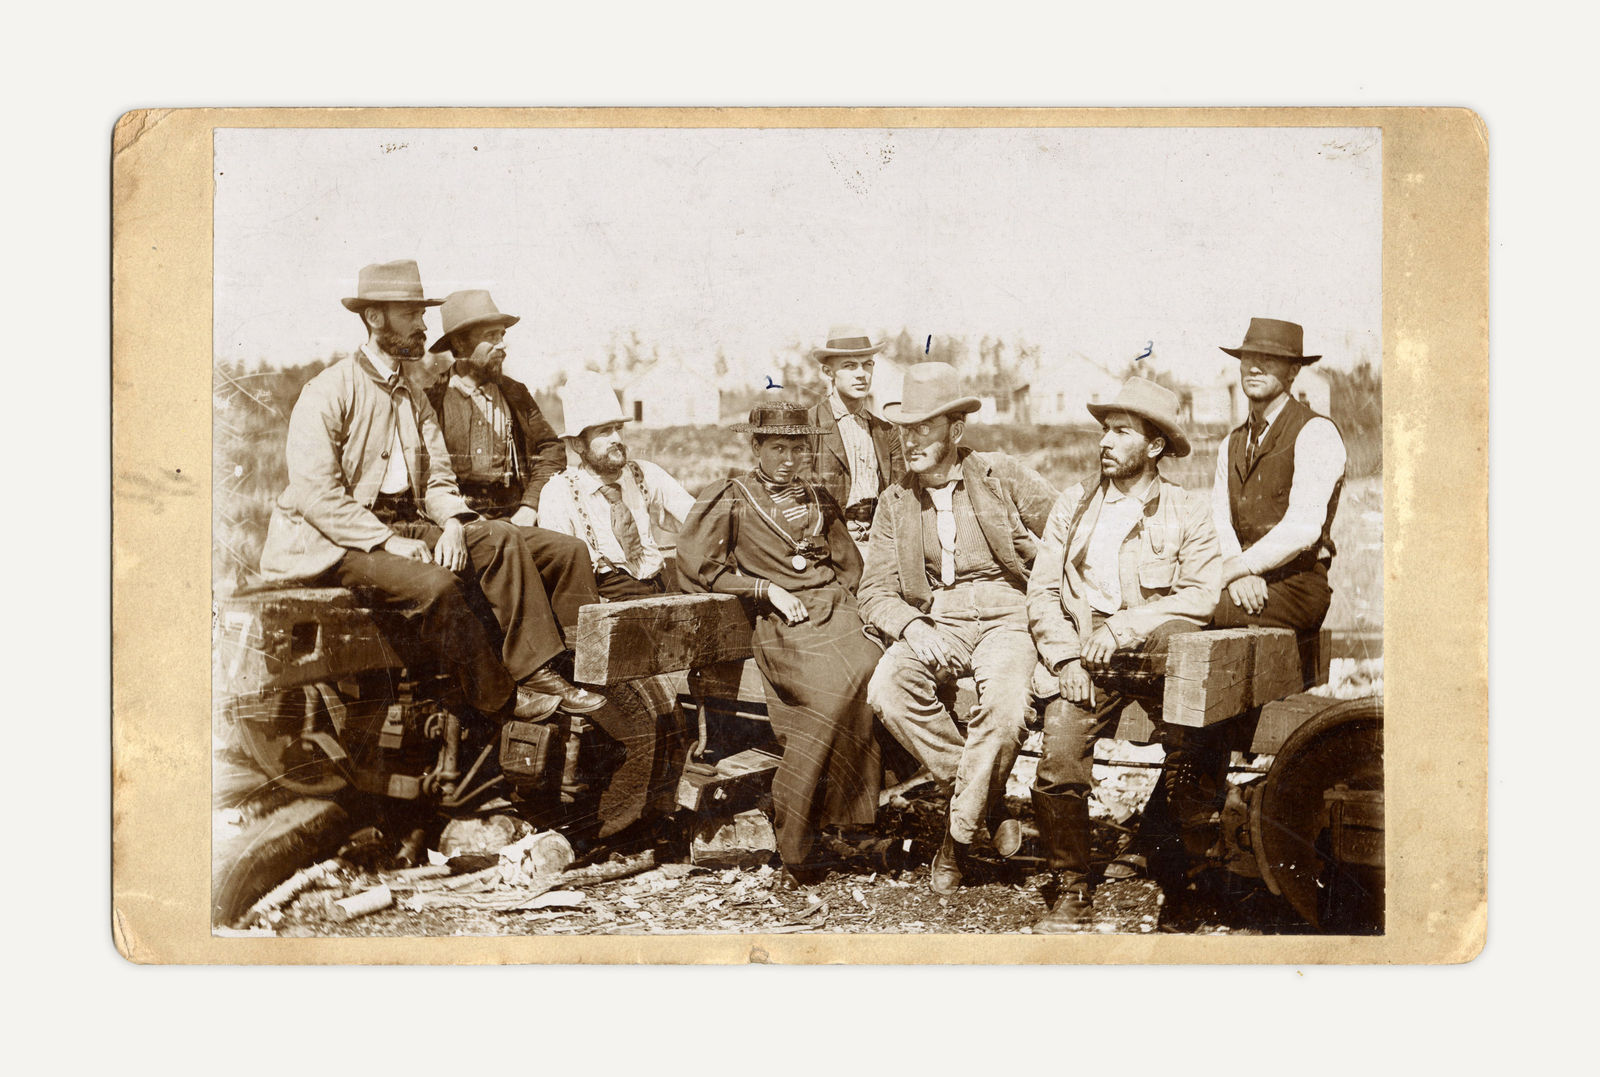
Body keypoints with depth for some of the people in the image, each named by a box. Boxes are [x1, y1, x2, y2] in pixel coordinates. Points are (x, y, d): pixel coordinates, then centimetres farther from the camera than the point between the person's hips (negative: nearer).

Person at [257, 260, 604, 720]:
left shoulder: (415, 402, 17)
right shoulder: (325, 393, -9)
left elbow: (438, 479, 11)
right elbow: (315, 494, -18)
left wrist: (453, 523, -12)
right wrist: (389, 541, -23)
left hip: (398, 528, 8)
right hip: (329, 544, -7)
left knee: (499, 537, -12)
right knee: (437, 584, -30)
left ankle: (536, 672, -16)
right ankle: (498, 697, -12)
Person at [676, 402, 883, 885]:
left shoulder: (819, 499, 26)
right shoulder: (729, 499, 12)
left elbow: (850, 565, 29)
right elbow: (700, 567, 5)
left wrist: (841, 604, 8)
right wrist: (768, 588, -2)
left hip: (835, 610, 5)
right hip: (781, 625, -4)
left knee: (872, 671, -29)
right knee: (839, 688, -32)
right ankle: (796, 845, -28)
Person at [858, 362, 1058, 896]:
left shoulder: (1001, 476, 6)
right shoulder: (895, 501, 13)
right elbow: (875, 589, 6)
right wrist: (912, 627, -14)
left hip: (1003, 615, -3)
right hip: (934, 621, 3)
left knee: (1007, 707, -34)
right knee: (886, 690, -29)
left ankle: (959, 831, -12)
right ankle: (988, 802, -11)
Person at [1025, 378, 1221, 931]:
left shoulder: (1188, 511, 9)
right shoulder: (1074, 501, 19)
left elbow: (1199, 598, -4)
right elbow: (1042, 590, 12)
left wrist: (1120, 630, -15)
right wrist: (1066, 656, -5)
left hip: (1153, 647, -2)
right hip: (1086, 658, 2)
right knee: (1058, 759, -23)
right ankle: (1071, 895, -4)